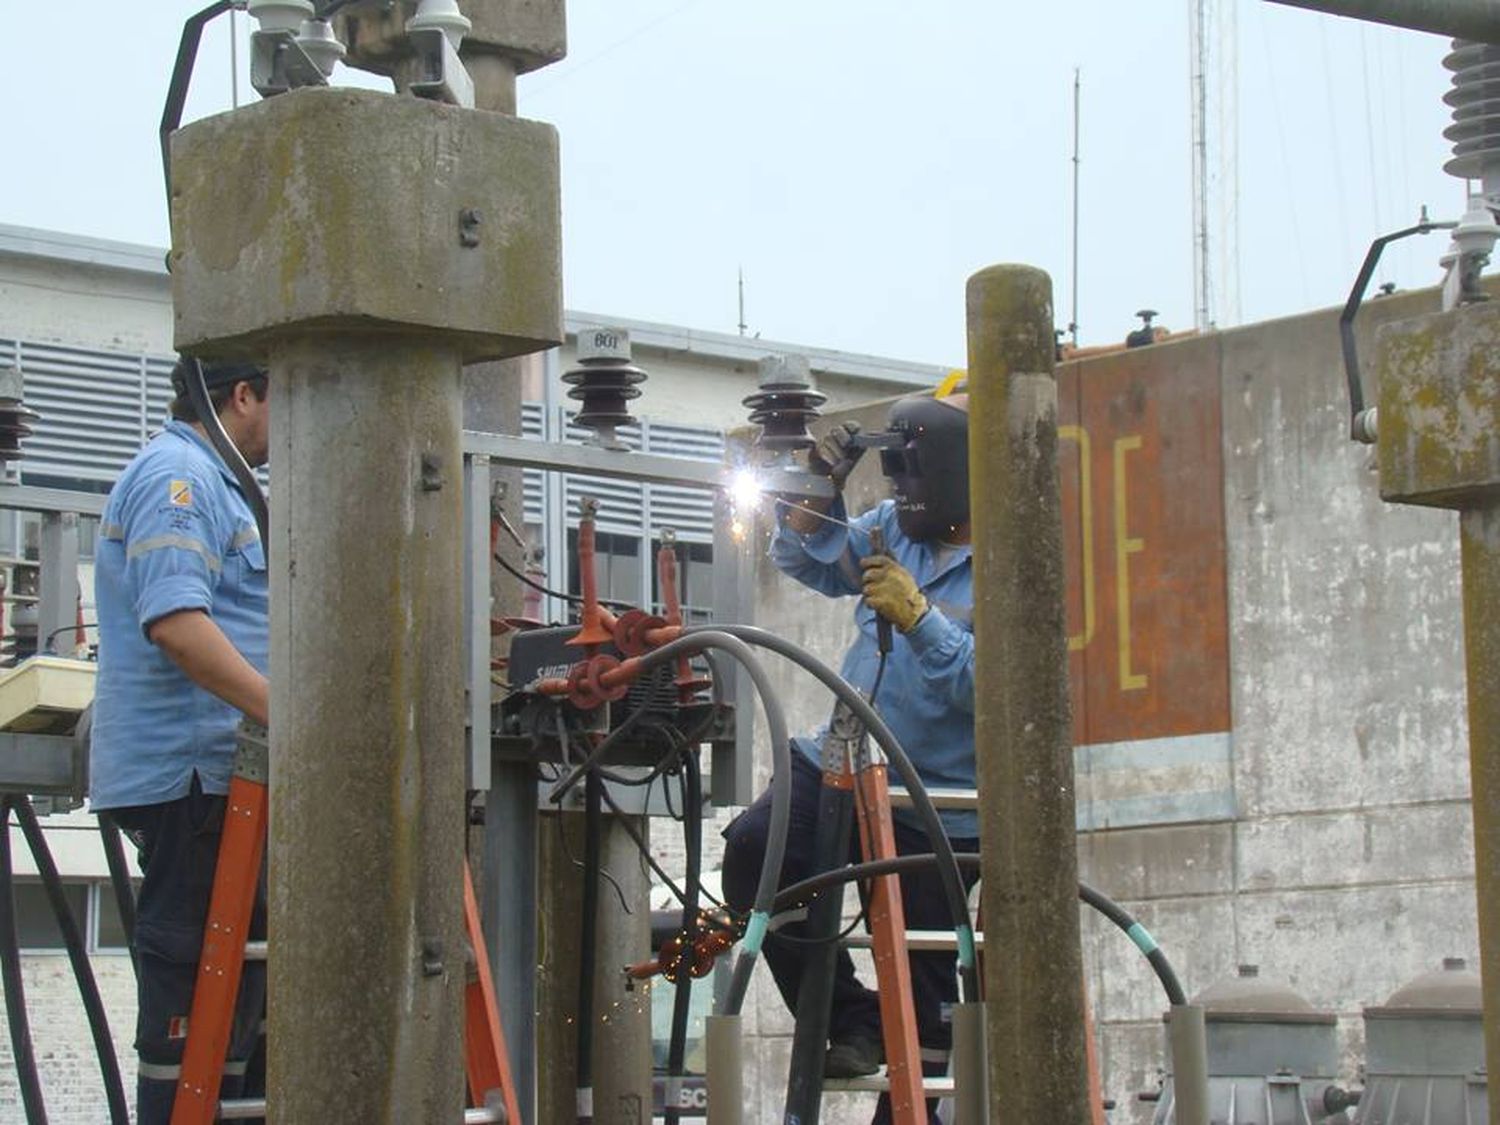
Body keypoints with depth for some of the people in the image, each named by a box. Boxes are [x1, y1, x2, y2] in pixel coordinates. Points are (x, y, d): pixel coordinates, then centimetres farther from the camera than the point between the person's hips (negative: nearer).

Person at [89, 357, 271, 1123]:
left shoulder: (209, 480, 22)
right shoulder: (178, 475, -12)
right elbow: (175, 622, -26)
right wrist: (285, 712, -31)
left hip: (211, 774, 11)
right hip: (190, 771, -11)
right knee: (196, 999, -9)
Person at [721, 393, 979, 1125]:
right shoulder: (898, 526, 6)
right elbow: (806, 563, 17)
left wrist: (917, 616, -29)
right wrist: (818, 496, -1)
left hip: (938, 811, -5)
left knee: (923, 995, 3)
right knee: (754, 850, -23)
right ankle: (849, 1021, -11)